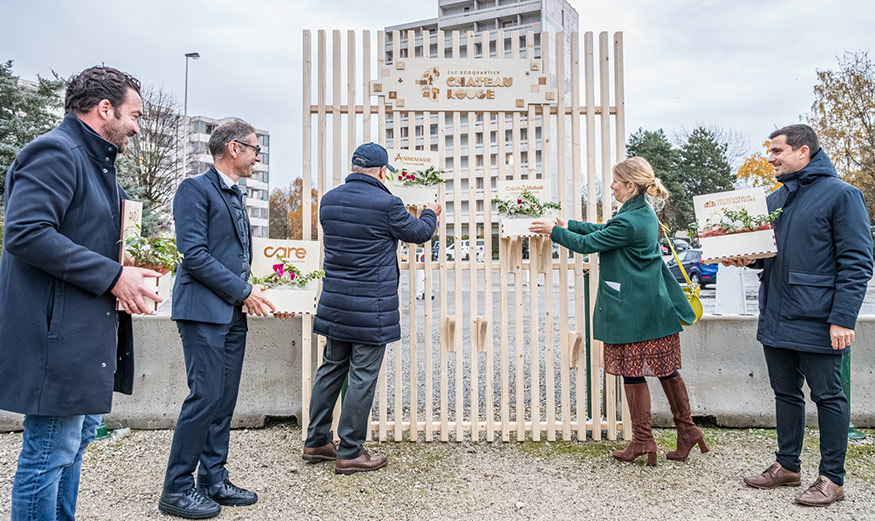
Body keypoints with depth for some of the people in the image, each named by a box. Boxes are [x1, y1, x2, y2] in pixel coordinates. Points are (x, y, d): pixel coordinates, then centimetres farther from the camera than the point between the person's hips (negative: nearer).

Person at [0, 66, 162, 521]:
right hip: (58, 333, -11)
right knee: (51, 450, -2)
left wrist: (125, 271, 12)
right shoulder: (55, 152, -13)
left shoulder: (96, 162, 19)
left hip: (86, 330, 11)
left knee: (80, 433, 21)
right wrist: (112, 275, -22)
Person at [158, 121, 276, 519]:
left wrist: (247, 293, 8)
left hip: (232, 314, 9)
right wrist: (243, 291, -14)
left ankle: (214, 481, 22)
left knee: (224, 400, 11)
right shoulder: (196, 188, -8)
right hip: (204, 311, -9)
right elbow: (194, 254, -17)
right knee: (206, 396, -7)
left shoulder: (235, 195, 19)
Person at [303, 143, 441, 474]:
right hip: (371, 308, -7)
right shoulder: (386, 203, -14)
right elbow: (418, 233, 1)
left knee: (331, 369, 17)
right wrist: (430, 213, 23)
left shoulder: (329, 200, 5)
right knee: (363, 377, 2)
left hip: (334, 302, 7)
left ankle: (316, 442, 27)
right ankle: (350, 453, 12)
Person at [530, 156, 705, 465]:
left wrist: (554, 231, 0)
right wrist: (568, 225, 23)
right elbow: (604, 230, 22)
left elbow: (587, 244, -12)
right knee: (665, 370, 15)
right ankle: (687, 430, 24)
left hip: (633, 312, -9)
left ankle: (643, 441, 12)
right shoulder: (644, 214, 11)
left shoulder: (628, 222, -20)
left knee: (633, 373, 2)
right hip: (656, 307, 10)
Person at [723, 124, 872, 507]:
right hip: (775, 319, 7)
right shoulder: (774, 199, 14)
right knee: (786, 394, 15)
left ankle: (832, 478, 16)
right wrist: (746, 258, 1)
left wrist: (843, 318, -18)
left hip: (816, 322, -7)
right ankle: (787, 466, 28)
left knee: (828, 397, 5)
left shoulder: (841, 195, -7)